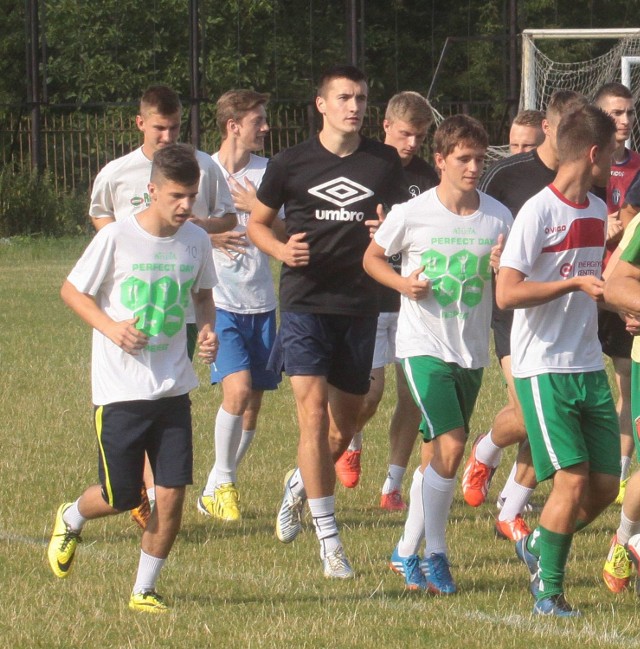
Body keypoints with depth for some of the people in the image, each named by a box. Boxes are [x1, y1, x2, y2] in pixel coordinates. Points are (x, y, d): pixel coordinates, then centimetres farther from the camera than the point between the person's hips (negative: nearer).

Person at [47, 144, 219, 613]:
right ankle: (70, 521, 37)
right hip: (120, 391, -4)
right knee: (121, 498, 3)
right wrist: (110, 327, -17)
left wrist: (208, 328, -1)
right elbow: (72, 290, -3)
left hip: (173, 389, 4)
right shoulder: (116, 238, -13)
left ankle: (144, 590, 13)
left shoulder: (196, 241, 0)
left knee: (172, 494, -4)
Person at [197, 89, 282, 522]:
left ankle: (214, 490, 20)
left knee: (253, 403, 5)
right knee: (238, 388, -20)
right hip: (221, 303, -4)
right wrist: (210, 236, -12)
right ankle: (223, 481, -3)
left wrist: (256, 208, -15)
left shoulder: (268, 172, 4)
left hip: (261, 303, 4)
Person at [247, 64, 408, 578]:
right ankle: (329, 539, -11)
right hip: (305, 301, -3)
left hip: (360, 306, 3)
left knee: (347, 420, 12)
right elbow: (257, 222, 12)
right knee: (314, 413, -14)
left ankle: (300, 486, 43)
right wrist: (280, 249, -10)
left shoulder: (385, 162, 5)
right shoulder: (292, 164, 1)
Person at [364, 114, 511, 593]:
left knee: (439, 454, 11)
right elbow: (372, 258, 6)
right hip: (424, 345, -4)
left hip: (472, 350, 4)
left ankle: (408, 552, 25)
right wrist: (402, 282, -13)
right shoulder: (412, 215, -8)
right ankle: (435, 555, -4)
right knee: (451, 445, -16)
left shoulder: (498, 217, 0)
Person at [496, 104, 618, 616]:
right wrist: (575, 283, -23)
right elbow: (507, 293, -19)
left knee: (605, 485, 4)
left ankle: (539, 546, 28)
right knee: (573, 480, -12)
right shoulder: (539, 212, -13)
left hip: (589, 367, 7)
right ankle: (549, 590, 3)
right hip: (544, 368, -7)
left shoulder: (597, 211, 12)